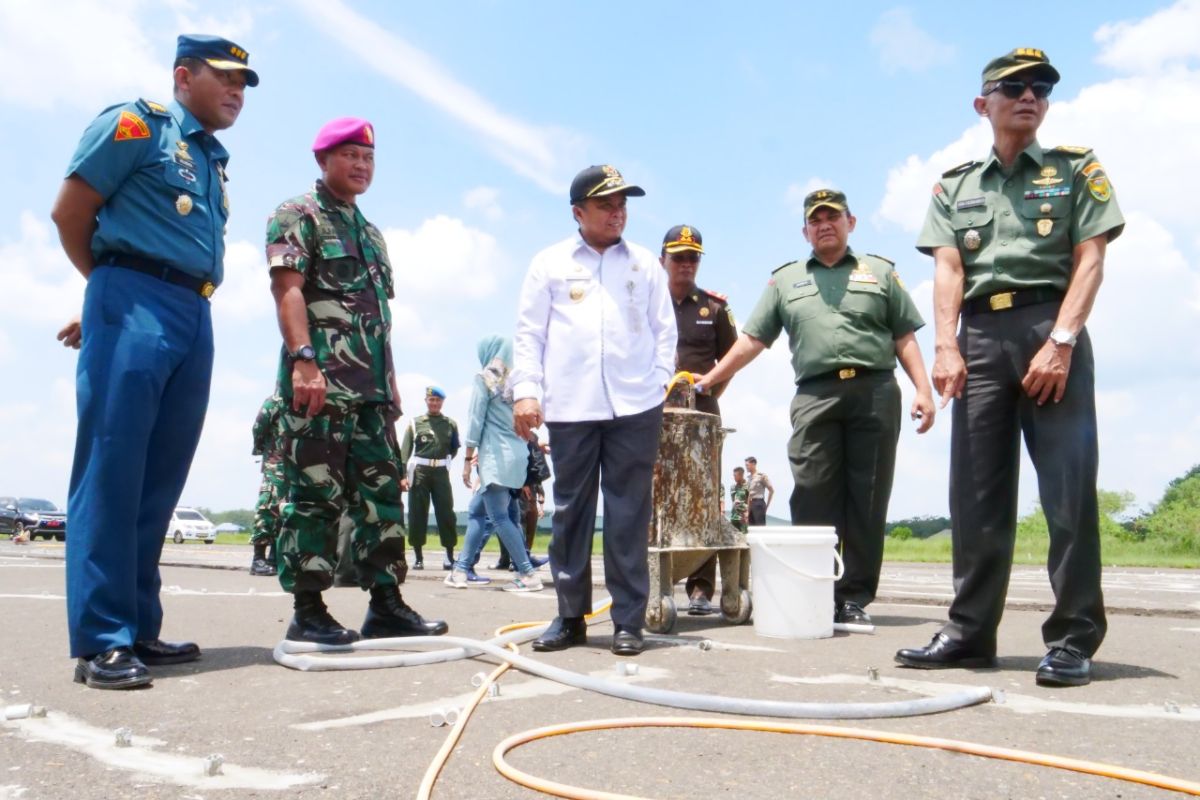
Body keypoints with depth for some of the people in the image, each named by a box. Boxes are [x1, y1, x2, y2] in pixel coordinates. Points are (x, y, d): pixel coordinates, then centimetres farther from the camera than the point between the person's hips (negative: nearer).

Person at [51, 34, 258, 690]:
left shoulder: (212, 161, 25)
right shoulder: (137, 123, 4)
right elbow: (70, 211, 0)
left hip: (194, 321, 7)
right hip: (134, 308, -7)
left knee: (158, 484, 5)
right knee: (111, 475, -9)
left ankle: (138, 630, 11)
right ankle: (102, 640, -6)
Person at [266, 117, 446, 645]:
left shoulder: (371, 233, 25)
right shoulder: (298, 215, 2)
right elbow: (287, 288, -12)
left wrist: (391, 383, 20)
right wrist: (303, 359, -24)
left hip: (372, 387, 8)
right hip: (320, 382, -8)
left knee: (382, 493, 6)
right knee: (317, 495, -6)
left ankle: (386, 605, 12)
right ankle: (308, 611, 3)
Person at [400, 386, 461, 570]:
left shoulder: (451, 424, 10)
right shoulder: (415, 423, 7)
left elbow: (454, 448, 17)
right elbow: (405, 451, 1)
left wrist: (443, 461, 3)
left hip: (441, 472, 1)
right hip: (419, 472, 0)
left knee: (446, 513, -1)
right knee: (417, 513, 3)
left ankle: (450, 555, 6)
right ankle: (418, 556, 11)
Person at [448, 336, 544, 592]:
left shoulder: (485, 378, -3)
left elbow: (476, 420, -7)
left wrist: (468, 459, -4)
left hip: (497, 458, -8)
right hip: (517, 455, 8)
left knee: (500, 517, -5)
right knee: (475, 511, 15)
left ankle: (528, 575, -8)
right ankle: (461, 569, 16)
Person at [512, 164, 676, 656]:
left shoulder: (646, 264, 15)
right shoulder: (550, 263, 11)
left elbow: (664, 329, 14)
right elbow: (529, 332, 7)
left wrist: (660, 381, 1)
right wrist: (527, 389, -4)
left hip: (635, 407, 0)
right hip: (570, 407, 0)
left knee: (629, 515, 1)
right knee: (570, 511, 5)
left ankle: (629, 620, 8)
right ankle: (571, 615, 15)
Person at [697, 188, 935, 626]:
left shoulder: (881, 272, 17)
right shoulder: (785, 279, 18)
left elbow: (905, 337, 11)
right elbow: (752, 339, 14)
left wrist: (923, 389, -1)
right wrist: (710, 378, 6)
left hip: (875, 392, 0)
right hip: (815, 396, 0)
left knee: (867, 503, 1)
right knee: (814, 501, -6)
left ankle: (855, 597, 7)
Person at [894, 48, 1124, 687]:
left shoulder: (1077, 168, 13)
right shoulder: (954, 185, 18)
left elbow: (1090, 259, 1)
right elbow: (947, 270, 6)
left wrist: (1060, 342, -12)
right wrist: (947, 346, -9)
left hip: (1050, 328, -2)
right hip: (980, 337, 2)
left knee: (1068, 489, -7)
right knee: (976, 494, 3)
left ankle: (1074, 638, 1)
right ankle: (970, 631, 10)